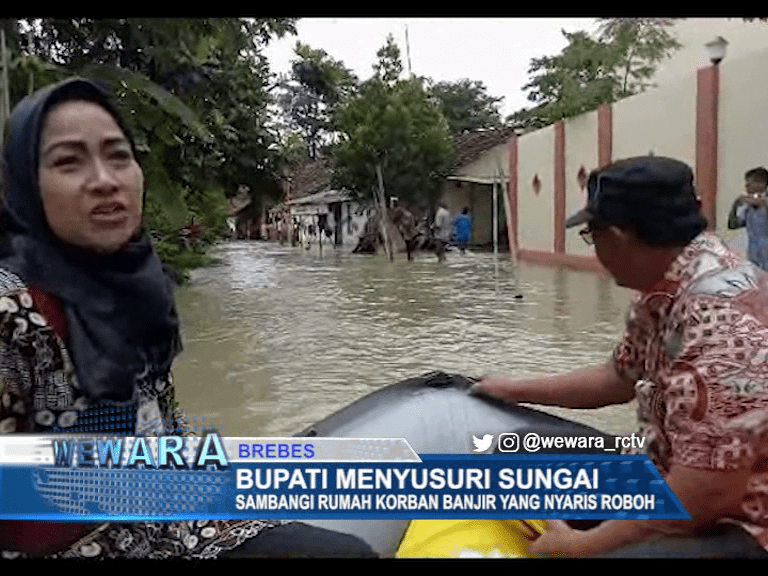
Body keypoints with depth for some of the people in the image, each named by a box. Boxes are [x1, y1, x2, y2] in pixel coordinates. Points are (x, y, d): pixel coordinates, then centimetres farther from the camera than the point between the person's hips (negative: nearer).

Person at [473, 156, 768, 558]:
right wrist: (516, 391, 23)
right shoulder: (663, 292, 2)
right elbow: (618, 378, 17)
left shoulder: (721, 318, -29)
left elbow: (709, 494, -31)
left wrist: (583, 545, -21)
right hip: (675, 487, 9)